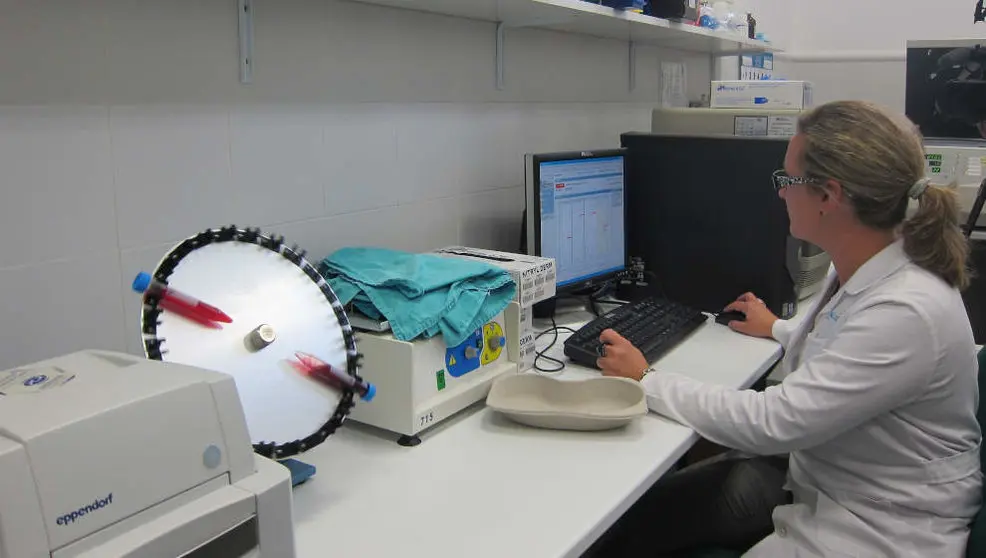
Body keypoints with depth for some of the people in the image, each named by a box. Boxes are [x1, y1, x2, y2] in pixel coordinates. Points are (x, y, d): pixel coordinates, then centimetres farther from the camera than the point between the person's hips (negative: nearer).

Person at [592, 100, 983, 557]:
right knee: (634, 517, -1)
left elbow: (772, 423, -29)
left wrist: (647, 380, -19)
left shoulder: (906, 312, -30)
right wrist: (778, 330, 32)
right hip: (819, 475, 8)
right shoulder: (863, 269, -1)